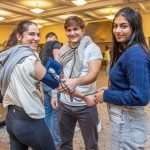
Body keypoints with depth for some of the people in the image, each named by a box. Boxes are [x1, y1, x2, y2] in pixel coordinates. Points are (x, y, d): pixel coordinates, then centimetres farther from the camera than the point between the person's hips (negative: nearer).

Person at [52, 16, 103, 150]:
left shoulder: (92, 48, -9)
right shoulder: (63, 50, 5)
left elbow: (93, 75, -22)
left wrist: (76, 81, -42)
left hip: (86, 106, -4)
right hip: (64, 104, 4)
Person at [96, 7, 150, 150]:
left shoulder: (135, 54, -23)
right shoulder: (126, 51, 8)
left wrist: (106, 96, -17)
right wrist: (109, 90, 1)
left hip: (126, 120, -10)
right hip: (125, 117, 10)